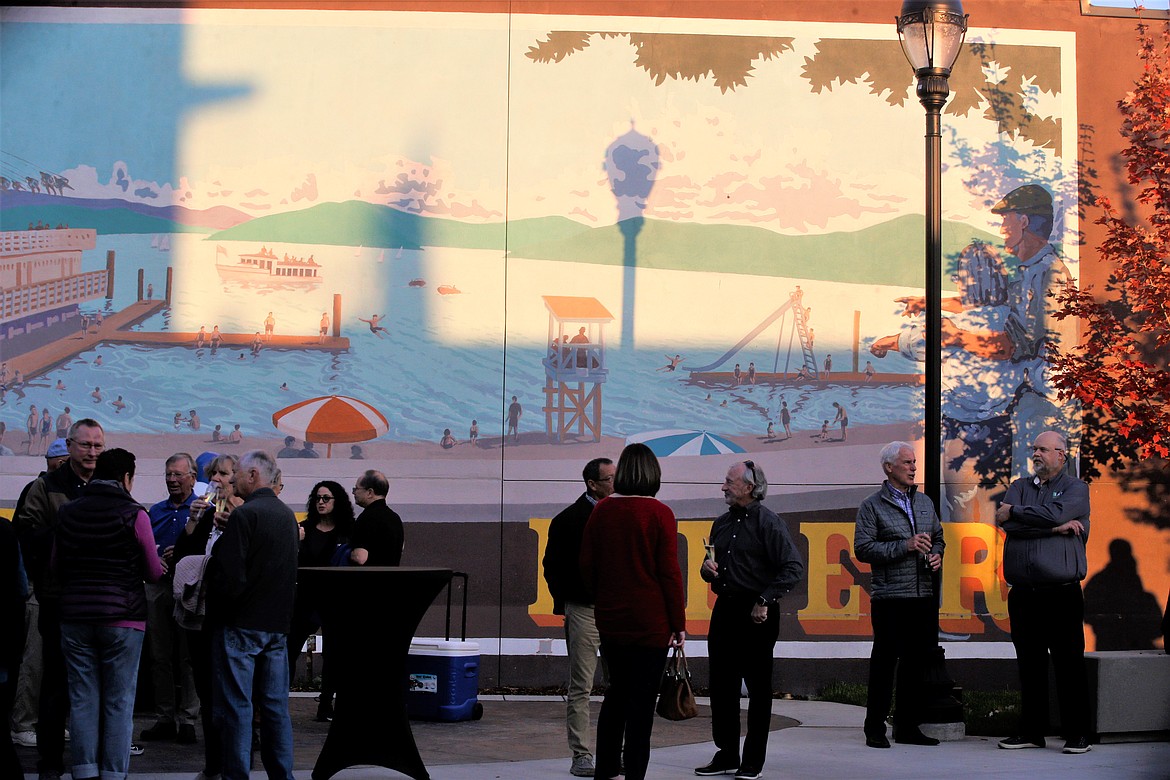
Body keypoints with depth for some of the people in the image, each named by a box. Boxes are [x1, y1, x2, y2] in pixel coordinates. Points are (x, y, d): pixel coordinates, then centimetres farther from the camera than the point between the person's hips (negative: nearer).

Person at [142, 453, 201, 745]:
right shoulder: (155, 512, 16)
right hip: (158, 587, 5)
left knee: (188, 657, -3)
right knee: (159, 656, 7)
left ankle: (187, 720, 2)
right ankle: (164, 718, 13)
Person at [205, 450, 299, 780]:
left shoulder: (245, 514, -15)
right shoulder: (288, 515, 11)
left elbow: (230, 577, -19)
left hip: (240, 625, -8)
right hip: (278, 623, 8)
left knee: (235, 707, -2)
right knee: (275, 704, 11)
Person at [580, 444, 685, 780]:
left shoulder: (601, 510, 2)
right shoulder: (659, 513, -11)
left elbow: (587, 566, 7)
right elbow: (669, 572, -11)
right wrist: (679, 623, -5)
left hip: (609, 620, 5)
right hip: (650, 622, -5)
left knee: (616, 692, 19)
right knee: (642, 701, 1)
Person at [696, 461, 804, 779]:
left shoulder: (769, 523, -9)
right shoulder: (722, 523, 14)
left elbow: (794, 567, -15)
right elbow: (712, 569, 25)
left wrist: (765, 601, -18)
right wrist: (707, 568, 1)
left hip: (757, 614, -7)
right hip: (725, 609, 7)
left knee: (758, 688, 2)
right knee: (721, 686, 10)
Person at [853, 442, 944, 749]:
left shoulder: (924, 502, 16)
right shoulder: (872, 506, -2)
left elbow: (938, 536, 26)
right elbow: (862, 548, -9)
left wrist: (937, 554, 4)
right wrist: (905, 546, -15)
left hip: (924, 595, 6)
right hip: (890, 597, -6)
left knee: (918, 661, 9)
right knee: (884, 663, -2)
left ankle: (908, 726, 18)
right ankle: (875, 729, 5)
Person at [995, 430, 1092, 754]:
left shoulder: (1076, 488, 4)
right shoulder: (1020, 487, 15)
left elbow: (1055, 514, -17)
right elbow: (1006, 523, -4)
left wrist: (1014, 512, -4)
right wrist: (1055, 528, -10)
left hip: (1062, 593, -4)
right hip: (1023, 593, 4)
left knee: (1069, 664, -2)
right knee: (1029, 664, 8)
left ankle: (1077, 734, 3)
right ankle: (1032, 731, 15)